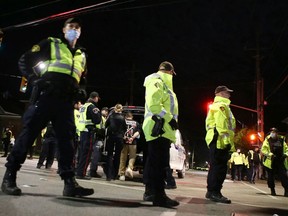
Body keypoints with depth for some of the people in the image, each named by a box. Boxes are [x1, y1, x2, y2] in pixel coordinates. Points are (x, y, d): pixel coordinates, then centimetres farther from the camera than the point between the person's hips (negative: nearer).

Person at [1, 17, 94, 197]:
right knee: (28, 133, -5)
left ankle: (70, 182, -1)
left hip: (66, 101, 4)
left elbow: (81, 76, 36)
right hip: (45, 96, -4)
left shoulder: (81, 54, 25)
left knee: (67, 138, -1)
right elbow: (25, 60, 8)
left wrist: (78, 90, 16)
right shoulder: (51, 43, 11)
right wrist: (34, 79, -6)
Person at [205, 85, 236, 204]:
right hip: (220, 141, -11)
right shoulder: (221, 105, -6)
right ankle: (214, 192, -8)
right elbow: (222, 125, -19)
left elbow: (209, 124, 26)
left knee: (215, 166, 12)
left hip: (215, 141, 11)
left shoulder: (215, 106, 27)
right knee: (219, 167, -10)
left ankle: (212, 191, 17)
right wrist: (228, 141, -23)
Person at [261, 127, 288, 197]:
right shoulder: (267, 140, 1)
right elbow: (263, 150, -7)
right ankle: (272, 190, 20)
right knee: (271, 177, 5)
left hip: (280, 162, 1)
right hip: (270, 162, -1)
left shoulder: (281, 140, 9)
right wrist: (271, 154, -20)